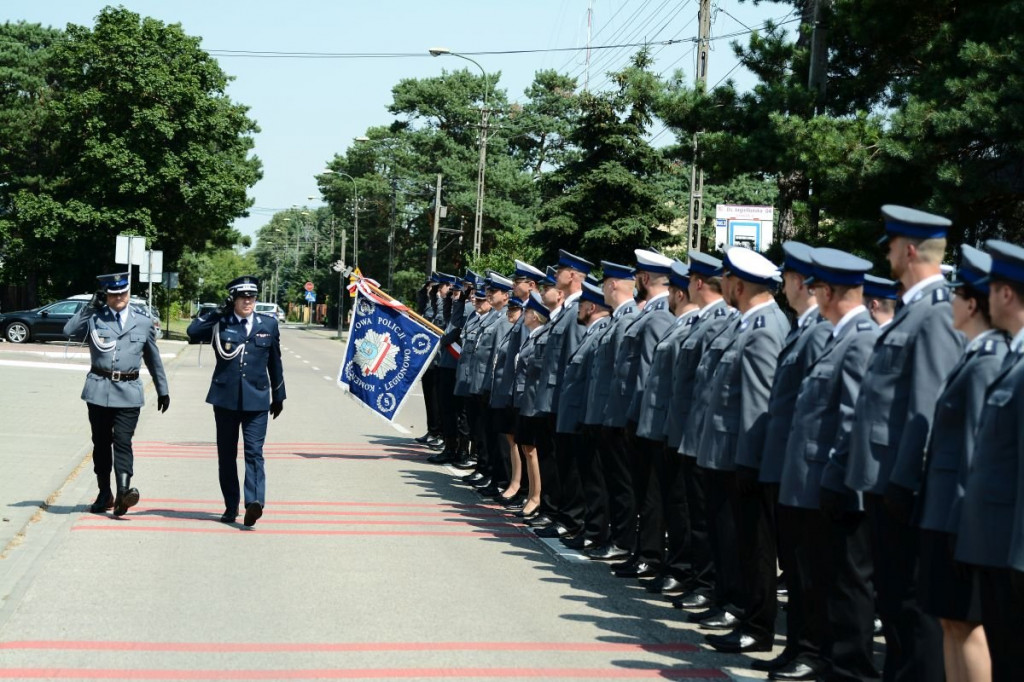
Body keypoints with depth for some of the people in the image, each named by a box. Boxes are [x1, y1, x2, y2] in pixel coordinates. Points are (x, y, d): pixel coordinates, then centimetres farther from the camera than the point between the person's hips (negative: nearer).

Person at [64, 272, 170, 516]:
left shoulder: (143, 321, 7)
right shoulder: (94, 317, 4)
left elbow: (153, 358, 16)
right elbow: (69, 330, -12)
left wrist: (163, 390, 19)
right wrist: (91, 306, -13)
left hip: (128, 391, -1)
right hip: (99, 388, 1)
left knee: (123, 441, -12)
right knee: (101, 442, 8)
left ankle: (123, 492, -23)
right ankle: (105, 494, 17)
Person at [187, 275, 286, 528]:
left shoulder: (268, 325, 8)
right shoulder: (220, 324, 4)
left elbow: (275, 363, 15)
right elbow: (193, 331, -14)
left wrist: (278, 396, 19)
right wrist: (219, 312, -10)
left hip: (256, 400, -1)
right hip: (225, 398, 1)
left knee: (254, 452, -12)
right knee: (226, 455, 7)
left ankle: (254, 503, -23)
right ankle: (231, 507, 16)